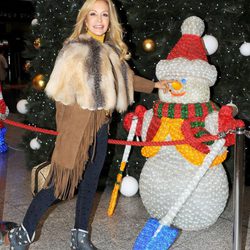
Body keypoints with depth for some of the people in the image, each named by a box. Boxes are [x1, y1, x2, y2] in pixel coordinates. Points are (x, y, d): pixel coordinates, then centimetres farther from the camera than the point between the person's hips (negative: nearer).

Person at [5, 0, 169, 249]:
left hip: (100, 127, 7)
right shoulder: (76, 49, -13)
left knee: (90, 183, 14)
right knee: (61, 183, -2)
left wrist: (153, 85, 31)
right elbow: (59, 91, -13)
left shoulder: (112, 51, 9)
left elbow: (125, 78, 26)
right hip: (77, 128, -7)